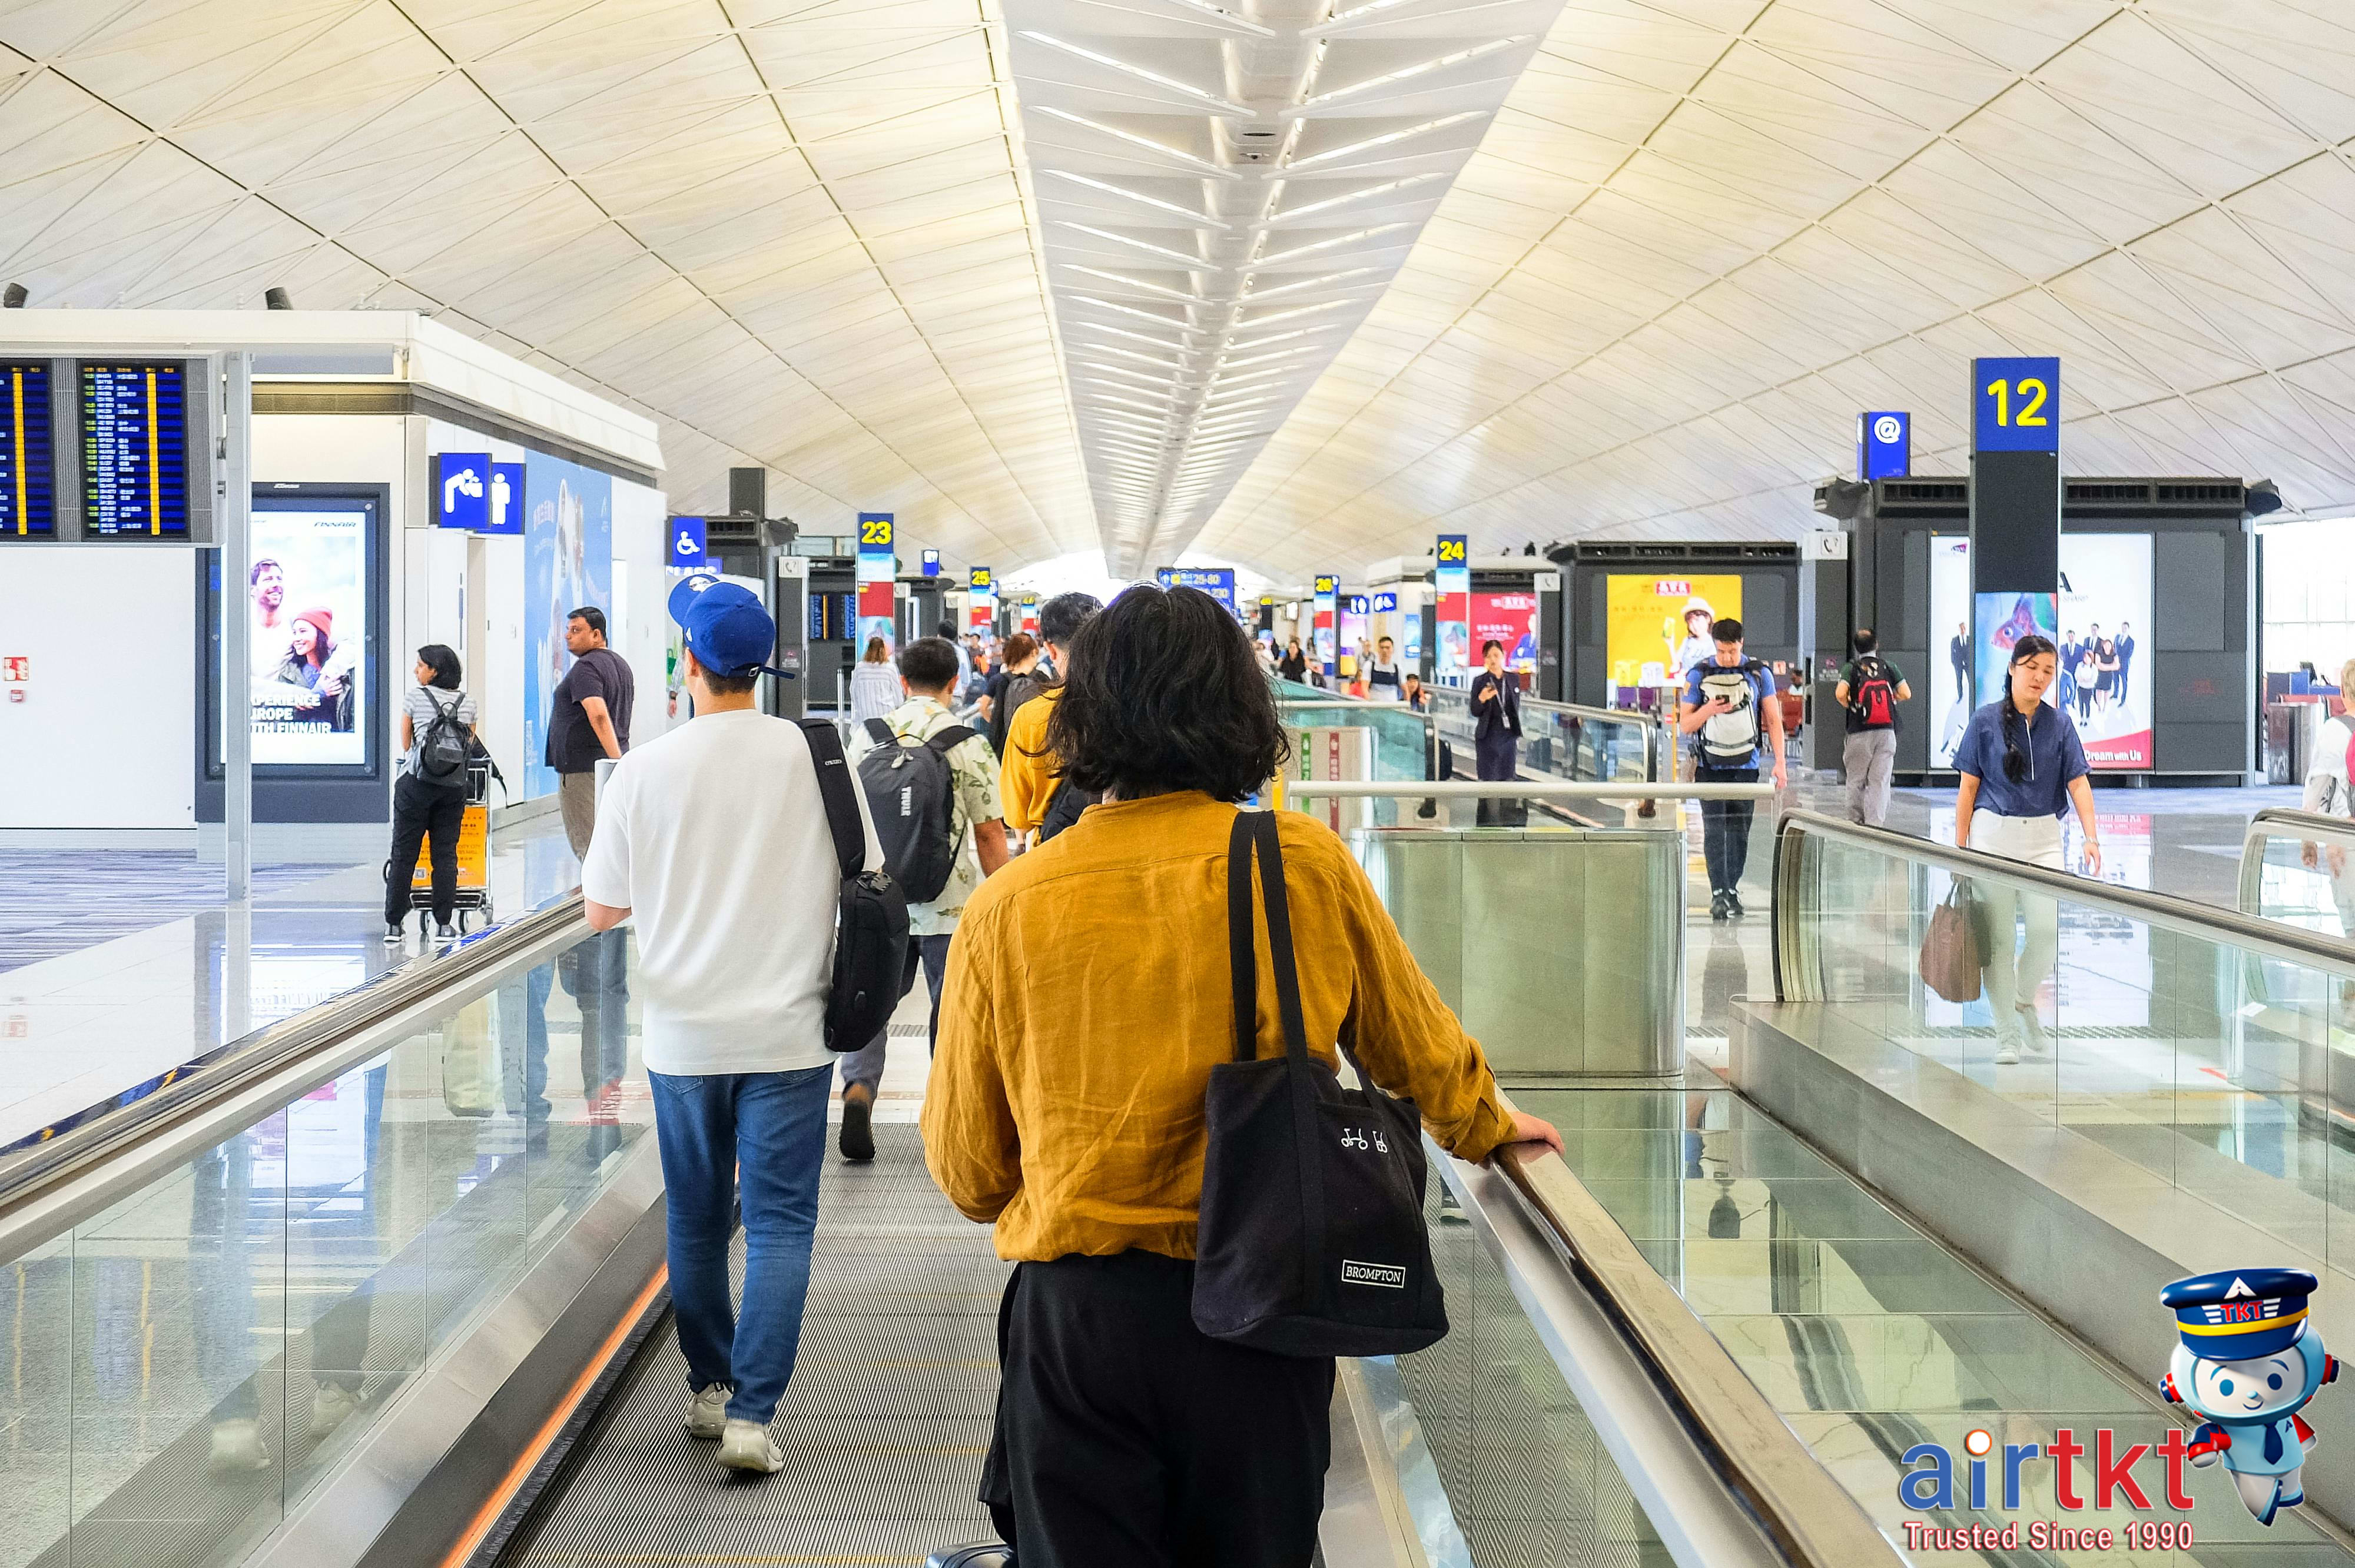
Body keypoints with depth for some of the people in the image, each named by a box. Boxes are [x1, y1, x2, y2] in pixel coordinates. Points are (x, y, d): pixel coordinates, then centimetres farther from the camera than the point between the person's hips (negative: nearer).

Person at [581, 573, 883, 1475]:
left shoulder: (645, 770, -7)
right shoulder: (815, 755, -7)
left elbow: (600, 910, 1)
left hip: (683, 1034, 1)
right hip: (788, 1031, -1)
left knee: (697, 1222, 16)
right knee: (780, 1223, 3)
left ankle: (708, 1388, 27)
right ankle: (750, 1411, -5)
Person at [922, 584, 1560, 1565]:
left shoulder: (1006, 907, -5)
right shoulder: (1307, 866, -5)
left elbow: (966, 1169, 5)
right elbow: (1419, 1045, 13)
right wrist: (1487, 1128, 34)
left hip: (1076, 1311, -1)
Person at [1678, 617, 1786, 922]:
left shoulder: (1759, 674, 2)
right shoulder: (1698, 675, 1)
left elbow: (1774, 720, 5)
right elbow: (1685, 724, 4)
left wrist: (1779, 763, -3)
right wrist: (1708, 710, -17)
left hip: (1745, 766, 1)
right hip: (1710, 767, -1)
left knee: (1739, 831, 5)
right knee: (1714, 829, -10)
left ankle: (1732, 891, 16)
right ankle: (1718, 894, -15)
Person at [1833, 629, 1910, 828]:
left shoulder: (1852, 668, -2)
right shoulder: (1889, 667, 4)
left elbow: (1840, 694, -17)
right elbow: (1906, 694, -2)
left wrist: (1848, 705, 4)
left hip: (1860, 734, -2)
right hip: (1886, 732, 2)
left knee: (1856, 780, 9)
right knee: (1880, 780, 1)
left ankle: (1855, 821, 15)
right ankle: (1875, 822, -8)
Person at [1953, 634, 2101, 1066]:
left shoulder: (2059, 724, 5)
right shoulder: (1986, 720, 0)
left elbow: (2078, 783, 1)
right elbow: (1967, 787, 2)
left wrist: (2091, 837, -13)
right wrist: (1960, 847, 0)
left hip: (2043, 837, 2)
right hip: (1993, 834, -2)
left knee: (2046, 930, -11)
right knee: (1998, 936, 0)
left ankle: (2024, 999, 19)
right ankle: (2007, 1034, 11)